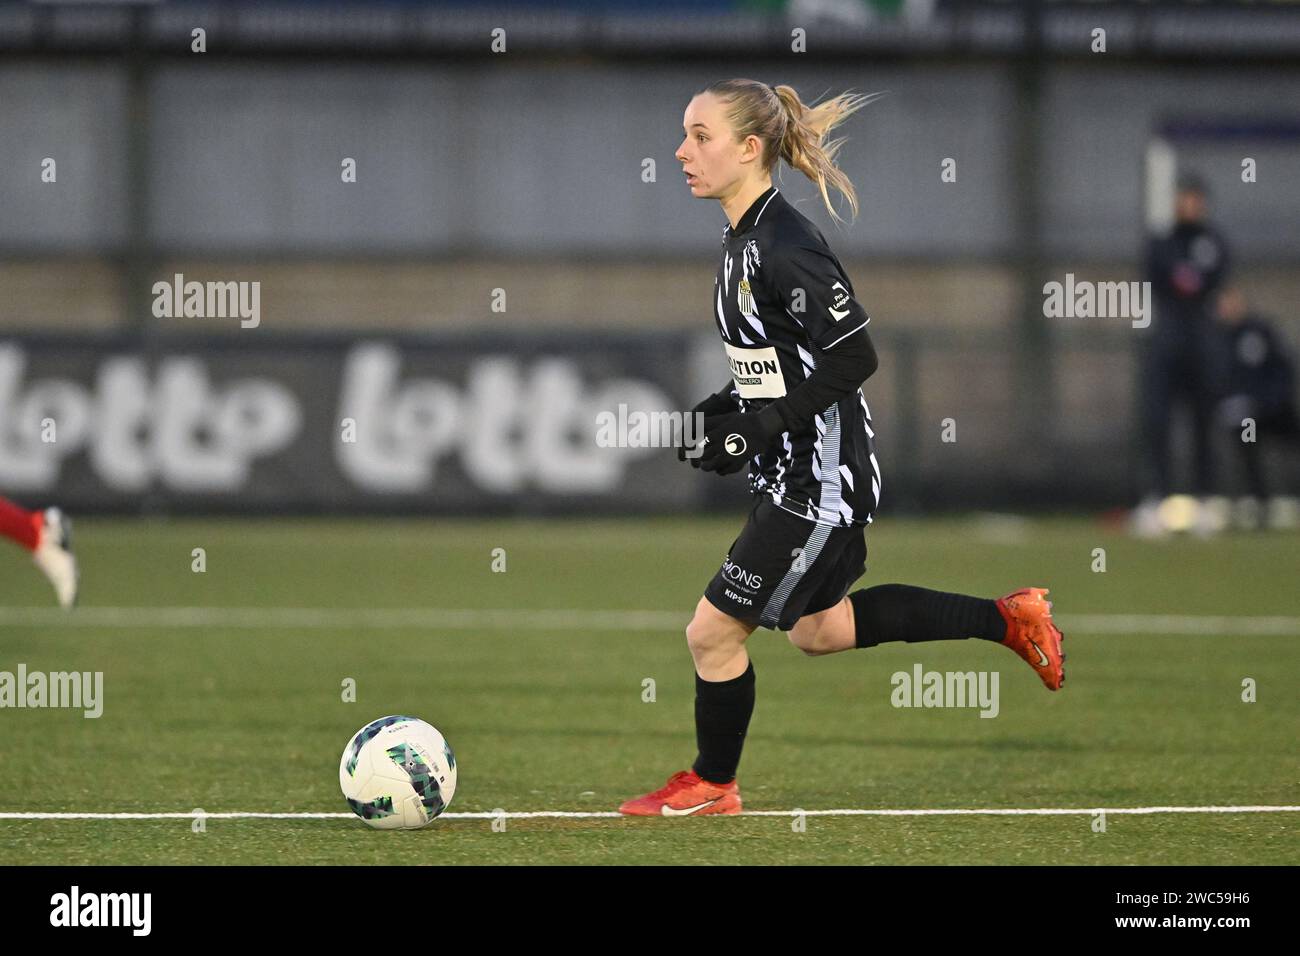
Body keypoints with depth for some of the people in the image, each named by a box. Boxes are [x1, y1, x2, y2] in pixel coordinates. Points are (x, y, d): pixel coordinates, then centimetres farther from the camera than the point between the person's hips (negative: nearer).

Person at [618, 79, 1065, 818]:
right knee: (819, 630, 23)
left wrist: (759, 427, -25)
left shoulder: (785, 246, -23)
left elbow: (854, 356, -24)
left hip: (822, 479, -10)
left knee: (713, 632, -3)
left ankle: (712, 785, 19)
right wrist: (731, 409, 7)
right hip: (792, 472, 10)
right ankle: (1009, 620, 31)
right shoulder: (744, 238, 7)